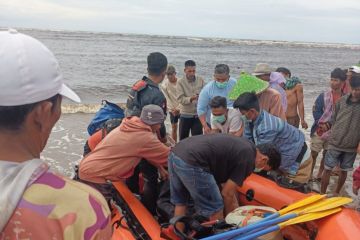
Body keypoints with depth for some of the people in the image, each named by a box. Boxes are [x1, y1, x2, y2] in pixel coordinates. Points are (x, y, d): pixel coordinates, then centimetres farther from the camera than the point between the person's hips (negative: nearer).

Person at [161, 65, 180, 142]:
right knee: (174, 127, 6)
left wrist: (178, 108, -18)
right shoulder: (164, 84, -6)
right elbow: (166, 98, -8)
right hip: (172, 109, 1)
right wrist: (172, 108, -16)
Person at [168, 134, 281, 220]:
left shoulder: (244, 145, 25)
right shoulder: (248, 159, -1)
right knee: (215, 209, 7)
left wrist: (232, 205, 35)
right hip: (191, 162, -10)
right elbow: (226, 193, 4)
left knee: (180, 203, 25)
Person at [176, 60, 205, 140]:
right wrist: (190, 98, -33)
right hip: (185, 115, -1)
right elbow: (180, 99, -17)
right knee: (183, 139, 12)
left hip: (198, 114, 1)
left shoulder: (201, 80, 1)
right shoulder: (180, 82, -7)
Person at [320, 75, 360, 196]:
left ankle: (336, 193, 33)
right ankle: (322, 194, 15)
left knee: (344, 170, 14)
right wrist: (327, 125, -9)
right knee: (327, 169, 3)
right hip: (335, 142, 0)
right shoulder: (342, 100, -2)